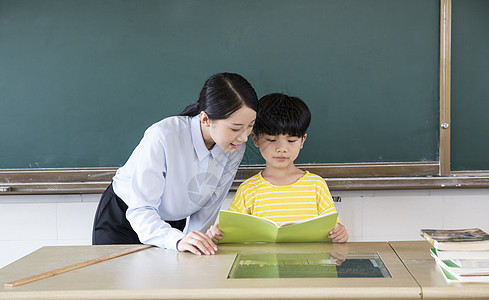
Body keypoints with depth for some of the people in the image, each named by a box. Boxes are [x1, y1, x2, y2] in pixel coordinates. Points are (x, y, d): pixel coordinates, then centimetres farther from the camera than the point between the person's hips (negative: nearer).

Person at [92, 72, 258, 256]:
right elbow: (141, 210, -35)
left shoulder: (236, 148, -18)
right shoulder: (162, 137, -33)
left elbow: (207, 210, -7)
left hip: (173, 223, 4)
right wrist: (178, 240, -50)